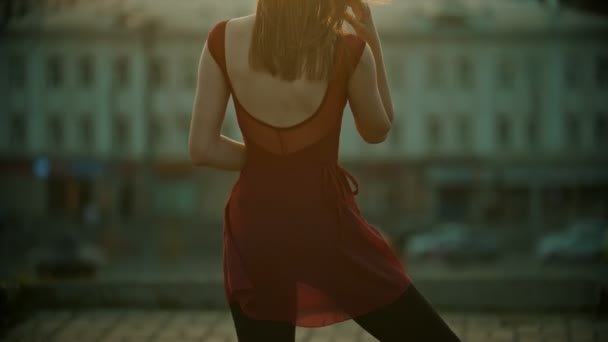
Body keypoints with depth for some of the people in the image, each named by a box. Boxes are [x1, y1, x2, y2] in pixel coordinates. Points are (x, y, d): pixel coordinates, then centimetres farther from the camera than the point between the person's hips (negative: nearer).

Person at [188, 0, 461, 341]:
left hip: (255, 228, 3)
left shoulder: (223, 40, -4)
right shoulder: (347, 50, -11)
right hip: (325, 223, -3)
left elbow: (202, 148, -3)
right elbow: (378, 131, 7)